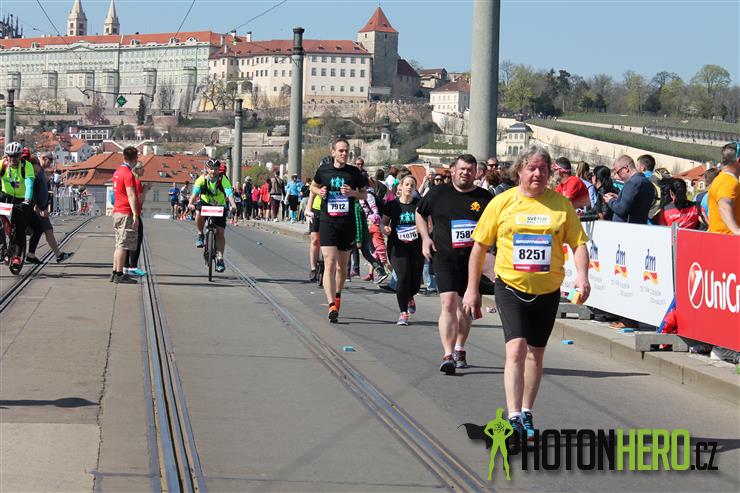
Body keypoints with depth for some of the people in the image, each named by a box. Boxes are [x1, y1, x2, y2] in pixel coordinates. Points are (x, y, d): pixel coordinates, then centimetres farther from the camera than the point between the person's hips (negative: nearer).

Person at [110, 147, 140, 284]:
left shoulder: (117, 172, 15)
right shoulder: (128, 174, -14)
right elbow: (131, 195, -19)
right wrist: (135, 215, -20)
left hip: (117, 212, 9)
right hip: (126, 213, -9)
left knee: (119, 245, 14)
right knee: (123, 245, -7)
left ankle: (115, 273, 16)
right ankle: (119, 275, -8)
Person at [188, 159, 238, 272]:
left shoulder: (223, 180, -22)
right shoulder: (201, 179, -19)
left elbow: (230, 194, -35)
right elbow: (195, 193, -31)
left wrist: (233, 205, -54)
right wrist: (191, 203, -51)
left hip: (220, 206, 0)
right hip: (205, 203, 0)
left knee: (220, 232, -10)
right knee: (199, 214, -34)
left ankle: (219, 258, -2)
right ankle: (200, 235, -8)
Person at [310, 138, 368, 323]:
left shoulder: (354, 172, 3)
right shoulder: (323, 170, 3)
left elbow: (364, 194, 11)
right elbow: (314, 186, 21)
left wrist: (353, 193, -9)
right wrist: (319, 191, -1)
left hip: (347, 224, 2)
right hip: (327, 223, -2)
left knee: (342, 266, 13)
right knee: (330, 263, -14)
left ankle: (337, 296, 37)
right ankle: (332, 305, -21)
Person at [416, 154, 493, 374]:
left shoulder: (486, 198, 2)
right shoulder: (438, 194, 3)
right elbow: (420, 213, 19)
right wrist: (425, 237, 5)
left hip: (473, 260, 2)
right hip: (445, 258, -2)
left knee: (465, 306, 14)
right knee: (448, 303, -16)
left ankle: (459, 349, 34)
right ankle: (448, 355, -20)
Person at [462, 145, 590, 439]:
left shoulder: (561, 204, 0)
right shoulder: (502, 203, -2)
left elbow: (578, 243, 2)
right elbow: (480, 246, 4)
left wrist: (582, 275, -17)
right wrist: (472, 289, 4)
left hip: (547, 290, 2)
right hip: (510, 286, -2)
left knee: (535, 353, 12)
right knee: (516, 348, -17)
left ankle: (526, 413, 27)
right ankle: (513, 417, -20)